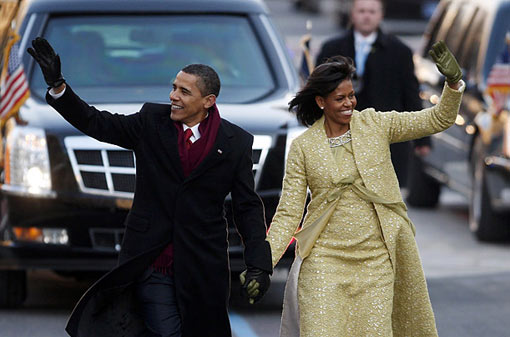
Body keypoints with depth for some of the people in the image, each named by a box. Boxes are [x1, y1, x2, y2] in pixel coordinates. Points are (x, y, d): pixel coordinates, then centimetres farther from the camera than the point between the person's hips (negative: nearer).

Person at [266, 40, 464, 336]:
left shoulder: (375, 125, 4)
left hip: (376, 259, 1)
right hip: (324, 259, -1)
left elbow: (439, 120, 4)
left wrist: (453, 82, -15)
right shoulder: (303, 147, 1)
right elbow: (288, 213, 0)